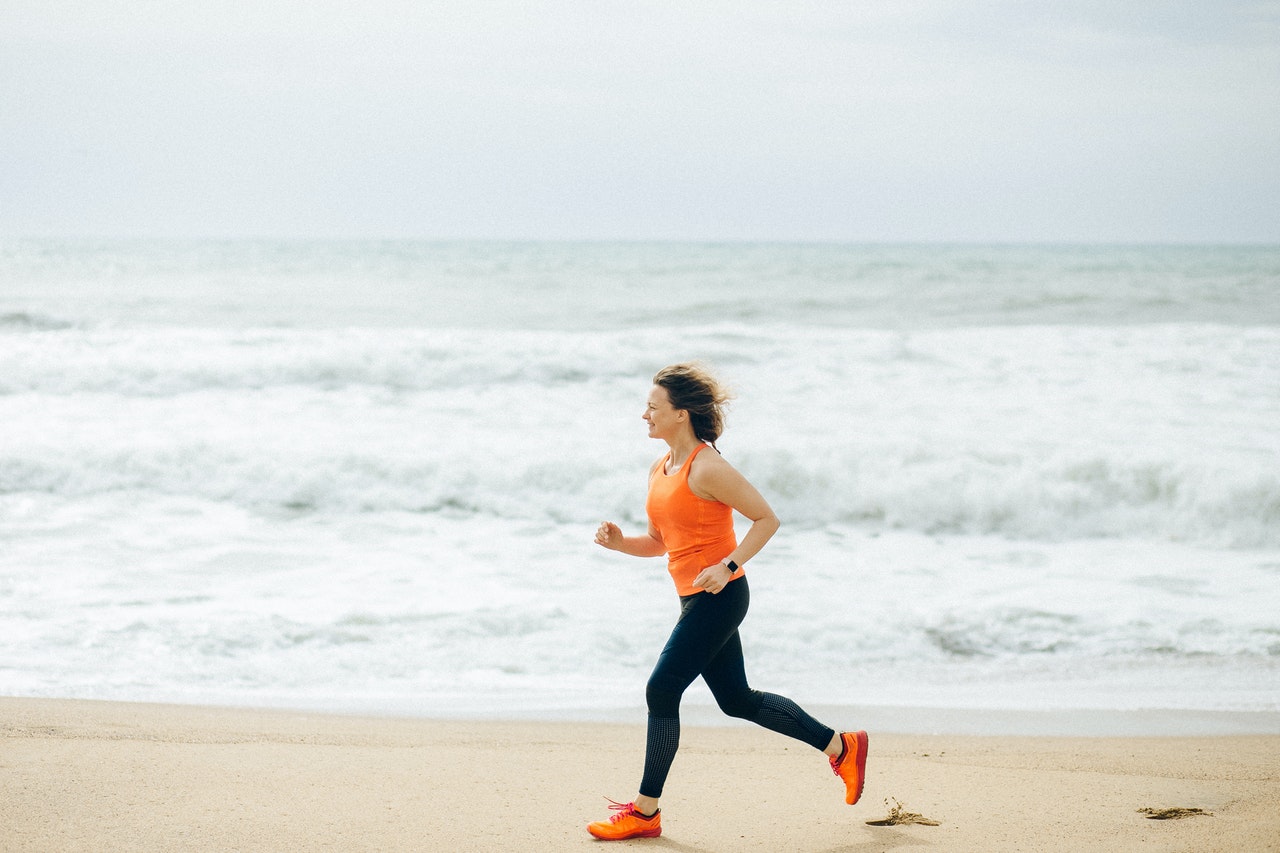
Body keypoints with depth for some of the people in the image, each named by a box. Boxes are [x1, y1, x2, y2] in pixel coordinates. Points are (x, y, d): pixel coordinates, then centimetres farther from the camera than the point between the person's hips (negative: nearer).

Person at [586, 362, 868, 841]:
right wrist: (619, 542, 1)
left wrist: (728, 565, -22)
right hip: (696, 600, 10)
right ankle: (841, 747, 27)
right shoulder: (659, 472, 11)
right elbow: (659, 543, 19)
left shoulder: (706, 468, -16)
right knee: (737, 700, 15)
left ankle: (645, 811, 0)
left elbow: (766, 519, -13)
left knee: (661, 691, -9)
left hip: (718, 598, -10)